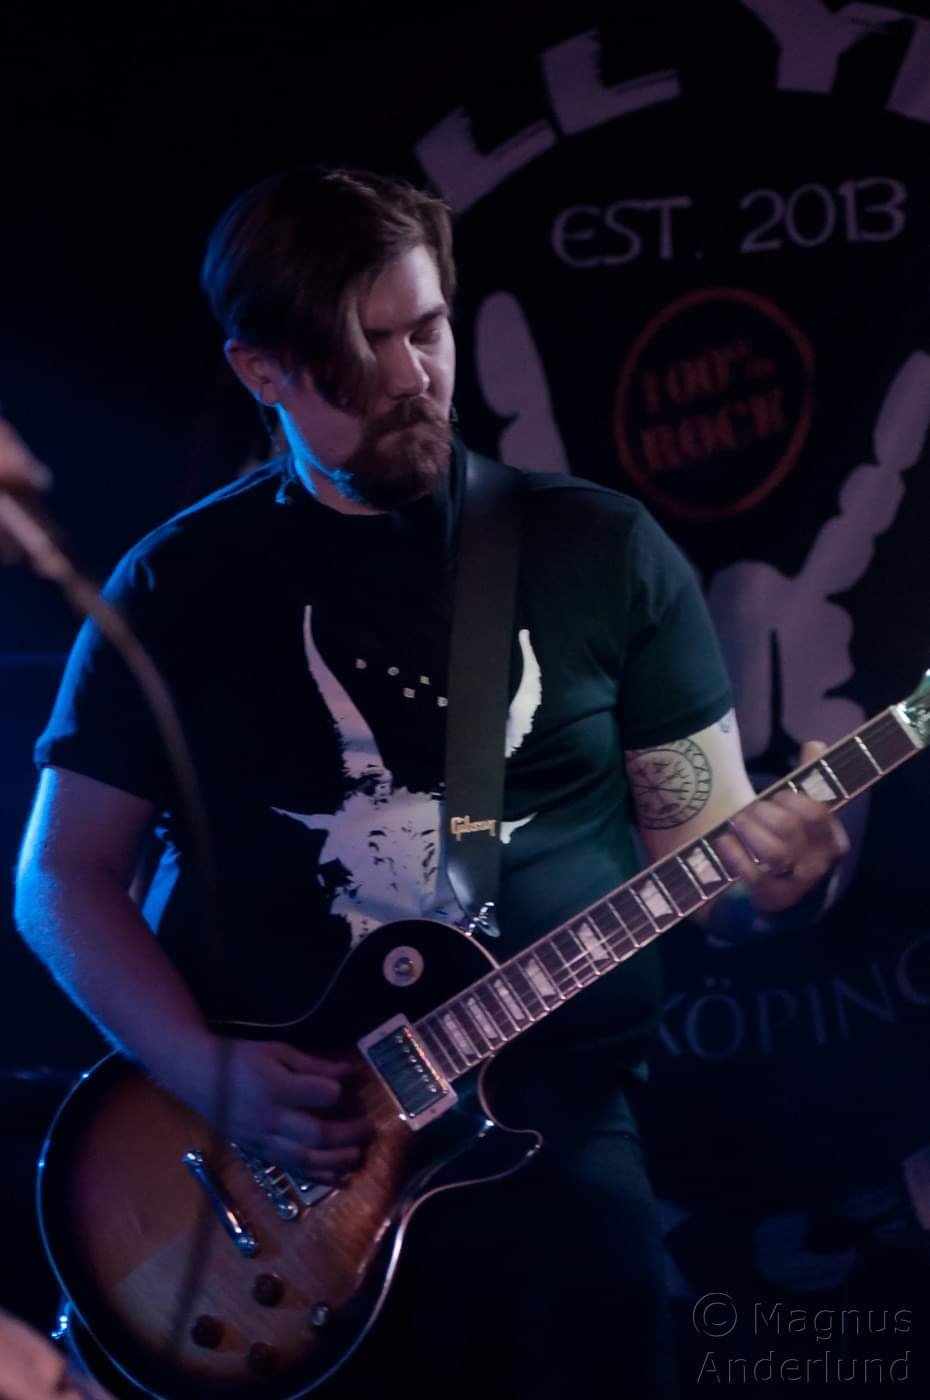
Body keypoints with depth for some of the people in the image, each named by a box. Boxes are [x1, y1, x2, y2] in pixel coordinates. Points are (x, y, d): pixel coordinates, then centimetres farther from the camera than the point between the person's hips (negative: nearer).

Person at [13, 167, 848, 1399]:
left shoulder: (605, 550, 6)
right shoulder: (180, 586, 5)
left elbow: (703, 829, 9)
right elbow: (64, 878, 5)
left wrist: (771, 865, -15)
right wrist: (207, 1074, -10)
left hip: (552, 1144, 0)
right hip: (253, 1172, 0)